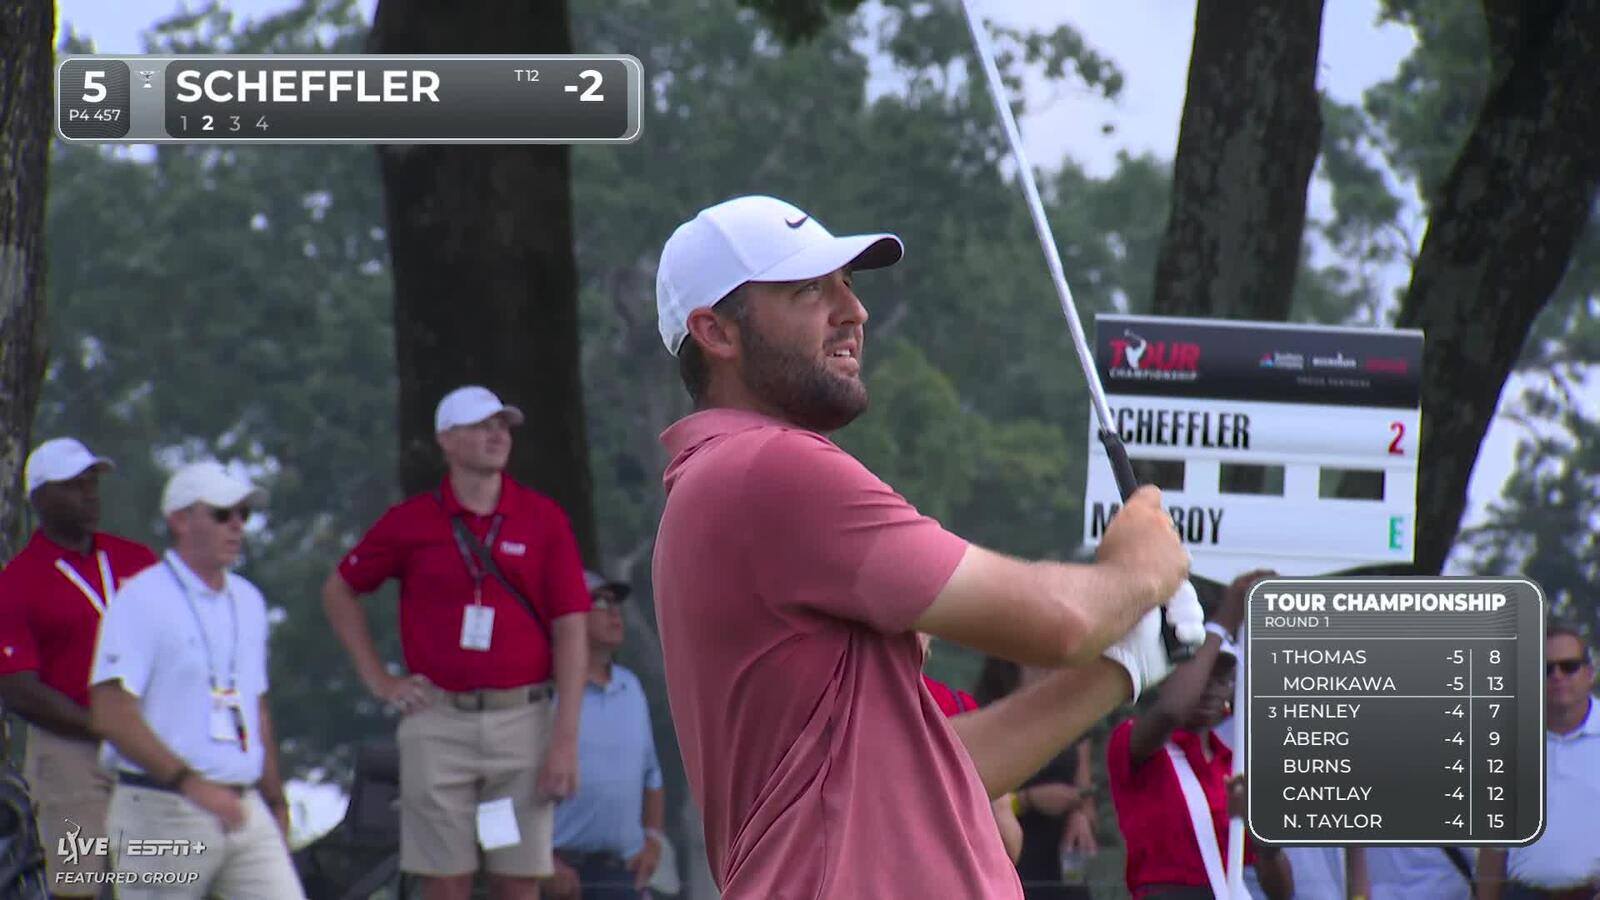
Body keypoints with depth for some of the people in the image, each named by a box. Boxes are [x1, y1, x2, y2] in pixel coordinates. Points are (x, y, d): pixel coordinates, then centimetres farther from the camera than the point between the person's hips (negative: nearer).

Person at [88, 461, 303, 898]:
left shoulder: (247, 601, 16)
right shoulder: (141, 599, -8)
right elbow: (111, 713, -17)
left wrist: (275, 801, 23)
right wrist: (190, 782, -23)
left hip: (244, 810, 6)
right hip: (164, 813, -6)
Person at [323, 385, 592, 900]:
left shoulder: (543, 519, 3)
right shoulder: (412, 522, 4)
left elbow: (571, 630, 0)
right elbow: (339, 591, 17)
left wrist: (565, 739, -6)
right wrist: (376, 678, 8)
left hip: (522, 718, 0)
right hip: (439, 719, 0)